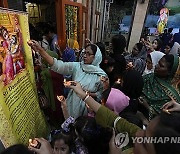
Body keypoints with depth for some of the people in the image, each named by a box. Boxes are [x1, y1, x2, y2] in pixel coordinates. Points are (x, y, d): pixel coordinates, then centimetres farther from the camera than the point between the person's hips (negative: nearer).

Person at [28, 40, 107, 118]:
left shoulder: (101, 75, -14)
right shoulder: (76, 66, -11)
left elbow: (101, 94, -5)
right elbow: (58, 65, -23)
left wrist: (90, 94, -22)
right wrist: (40, 50, -32)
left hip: (86, 107, -2)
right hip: (72, 104, 2)